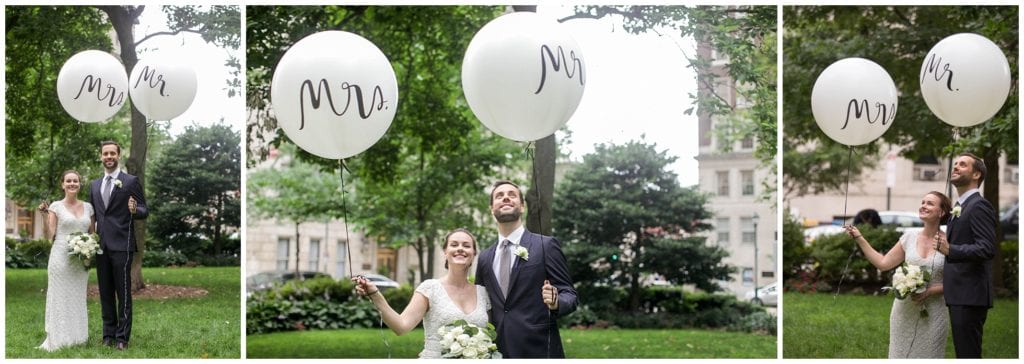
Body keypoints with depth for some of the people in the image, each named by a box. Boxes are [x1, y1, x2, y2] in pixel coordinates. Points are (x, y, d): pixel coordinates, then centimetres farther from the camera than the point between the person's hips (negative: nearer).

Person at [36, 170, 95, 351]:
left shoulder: (88, 207, 9)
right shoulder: (56, 206, -1)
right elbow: (49, 235, -6)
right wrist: (45, 216, -18)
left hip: (81, 260, 4)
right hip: (61, 258, -4)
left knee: (78, 299, 8)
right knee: (60, 299, -1)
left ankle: (77, 338, 15)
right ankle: (58, 340, 4)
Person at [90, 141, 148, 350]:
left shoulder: (131, 182, -1)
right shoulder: (94, 185, 16)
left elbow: (144, 211, -3)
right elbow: (93, 214, 21)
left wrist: (135, 210, -25)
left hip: (121, 245, -5)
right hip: (100, 245, 5)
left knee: (123, 292, -4)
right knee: (105, 293, 9)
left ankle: (122, 337, 0)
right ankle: (108, 334, 16)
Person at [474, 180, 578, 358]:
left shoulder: (546, 245, -2)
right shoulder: (485, 257, 12)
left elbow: (569, 294, -4)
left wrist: (556, 302, -25)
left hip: (538, 348, -4)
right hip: (498, 350, 4)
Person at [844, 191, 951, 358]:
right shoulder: (910, 236, 3)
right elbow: (883, 263, 5)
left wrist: (929, 291, -17)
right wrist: (859, 238, 2)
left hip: (933, 313, -3)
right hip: (905, 310, 3)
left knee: (927, 356, 4)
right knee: (901, 354, 8)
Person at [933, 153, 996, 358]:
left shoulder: (979, 206, -11)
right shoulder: (960, 207, 19)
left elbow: (987, 248, -21)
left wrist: (950, 250, -32)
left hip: (970, 295, -10)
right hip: (959, 295, 10)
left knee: (968, 353, -9)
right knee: (963, 351, 14)